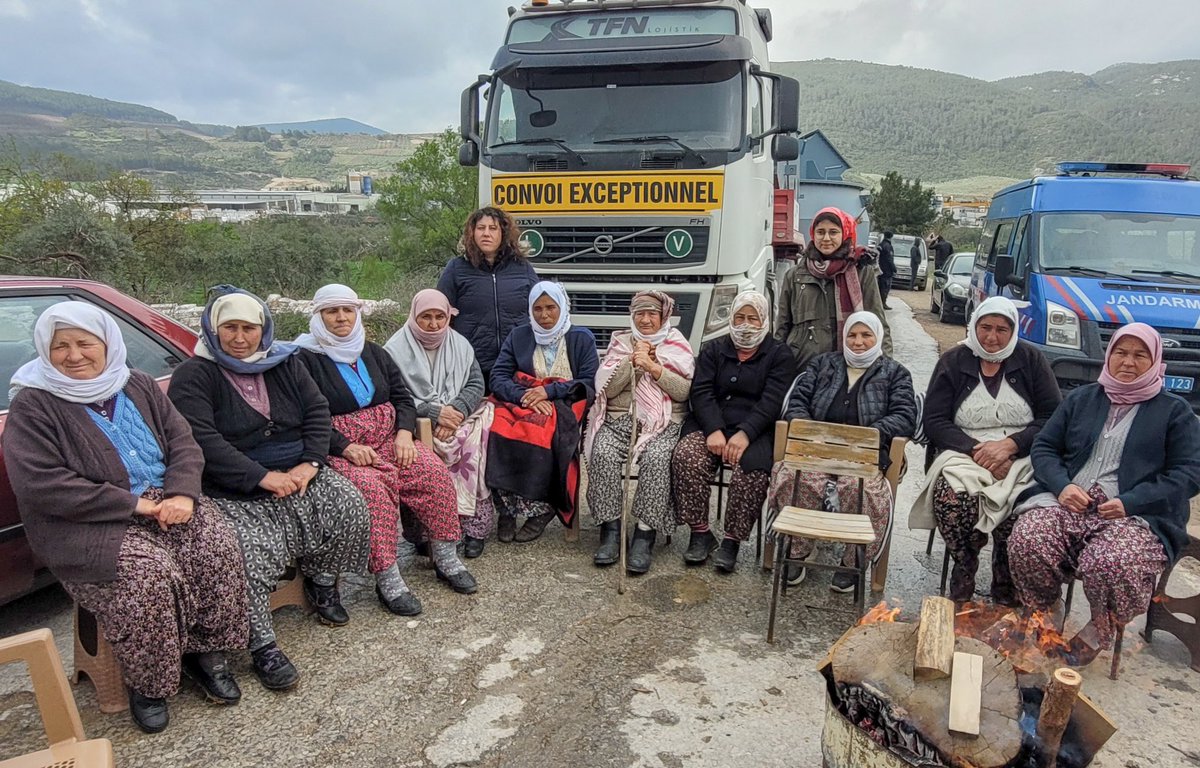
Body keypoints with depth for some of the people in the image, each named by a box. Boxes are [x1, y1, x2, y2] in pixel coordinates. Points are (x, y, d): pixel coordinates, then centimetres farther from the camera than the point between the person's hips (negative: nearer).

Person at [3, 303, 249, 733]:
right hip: (85, 525, -4)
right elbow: (41, 486, -15)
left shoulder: (138, 387, 10)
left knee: (218, 548, -22)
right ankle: (146, 682, -9)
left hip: (166, 501, 5)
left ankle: (205, 653, -3)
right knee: (149, 572, -31)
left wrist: (182, 494, -14)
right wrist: (134, 504, -18)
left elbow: (184, 445, 7)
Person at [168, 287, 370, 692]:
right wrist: (262, 477, -21)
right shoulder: (193, 376, -4)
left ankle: (322, 583, 9)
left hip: (295, 473, 5)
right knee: (251, 548, -30)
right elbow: (202, 441, -16)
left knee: (350, 506, -15)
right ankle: (262, 646, -17)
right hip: (233, 490, -5)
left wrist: (309, 463, -10)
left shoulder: (285, 363, 12)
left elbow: (317, 412, 7)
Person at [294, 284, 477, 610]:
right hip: (340, 447, -5)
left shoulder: (374, 353, 19)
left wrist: (404, 432, -6)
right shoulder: (306, 359, 2)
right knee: (372, 486, -35)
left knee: (435, 472, -20)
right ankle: (386, 579, -28)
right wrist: (345, 447, -20)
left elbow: (402, 397, 14)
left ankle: (446, 557, -9)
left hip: (390, 437, 5)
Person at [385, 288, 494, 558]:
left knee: (475, 443, -28)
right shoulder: (396, 349, 0)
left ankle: (474, 527, -22)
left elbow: (476, 384, 5)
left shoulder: (460, 344, 14)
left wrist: (456, 411, -14)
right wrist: (435, 412, -19)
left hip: (459, 416, 3)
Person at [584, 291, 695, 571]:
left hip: (664, 422, -1)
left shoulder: (678, 346, 13)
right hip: (619, 419, 2)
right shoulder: (620, 343, 18)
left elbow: (685, 391, -1)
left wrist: (654, 367, -11)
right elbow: (607, 388, 5)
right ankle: (610, 528, -21)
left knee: (656, 458, -33)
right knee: (603, 454, -29)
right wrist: (632, 362, -6)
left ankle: (644, 534, -28)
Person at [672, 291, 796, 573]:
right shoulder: (713, 349, 16)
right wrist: (713, 430, -16)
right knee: (687, 458, -28)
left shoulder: (779, 354, 9)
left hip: (755, 430, -2)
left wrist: (745, 434, -22)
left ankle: (732, 541, -17)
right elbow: (701, 392, 2)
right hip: (711, 425, 2)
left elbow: (772, 401, -6)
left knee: (752, 470, -33)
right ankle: (700, 534, -14)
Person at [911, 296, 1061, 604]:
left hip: (1020, 457, 0)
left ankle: (1006, 593, -10)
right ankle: (962, 583, -11)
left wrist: (1009, 445, -13)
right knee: (952, 497, -34)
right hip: (963, 452, 0)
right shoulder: (953, 361, 9)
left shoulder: (1031, 360, 9)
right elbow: (934, 421, 2)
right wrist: (975, 449, -13)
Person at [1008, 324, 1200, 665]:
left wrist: (1130, 503, -12)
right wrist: (1062, 485, -7)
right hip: (1066, 502, 2)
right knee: (1027, 542, -29)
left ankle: (1101, 631, -2)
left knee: (1113, 563, -35)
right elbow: (1043, 448, 15)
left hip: (1137, 514, -2)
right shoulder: (1080, 399, 20)